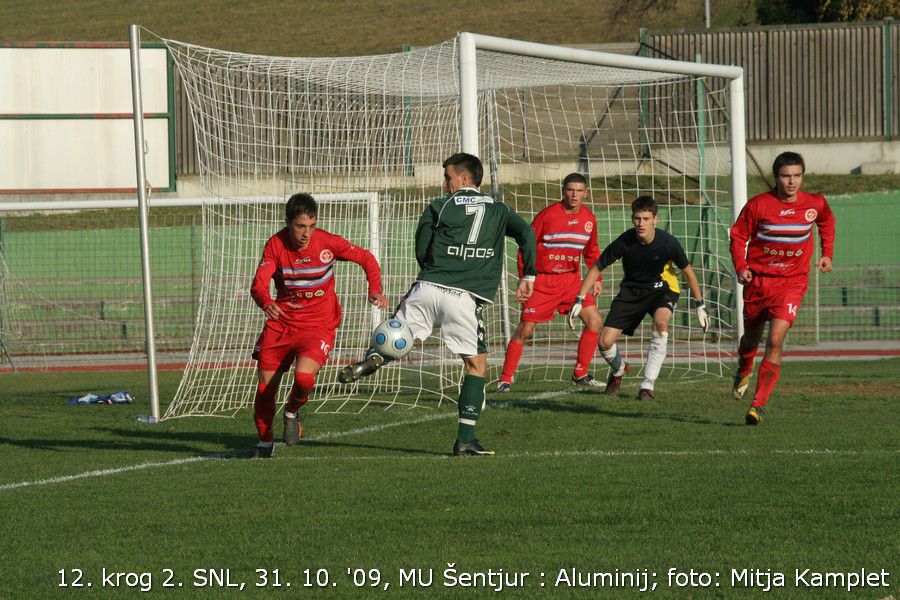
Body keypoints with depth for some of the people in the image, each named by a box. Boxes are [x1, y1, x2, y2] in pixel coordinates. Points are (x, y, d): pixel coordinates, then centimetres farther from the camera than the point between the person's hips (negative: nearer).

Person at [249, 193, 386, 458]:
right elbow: (258, 285, -17)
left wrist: (375, 290, -14)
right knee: (265, 387, 5)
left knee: (304, 377, -27)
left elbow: (366, 258, 2)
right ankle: (265, 443, 30)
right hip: (280, 324, 2)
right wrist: (267, 303, -40)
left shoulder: (328, 242, -12)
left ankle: (292, 412, 8)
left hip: (317, 326, -2)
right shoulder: (275, 245, -8)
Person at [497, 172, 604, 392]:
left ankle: (580, 374, 7)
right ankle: (506, 379, 4)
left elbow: (592, 252, 18)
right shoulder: (548, 215, -13)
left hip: (572, 279, 5)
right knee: (524, 330, -7)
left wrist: (596, 279, 10)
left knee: (594, 321, -6)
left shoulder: (589, 219, 2)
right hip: (542, 280, -5)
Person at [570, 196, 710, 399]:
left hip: (661, 288, -2)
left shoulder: (668, 242, -22)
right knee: (605, 342, -9)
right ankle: (618, 370, 29)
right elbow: (596, 268, -8)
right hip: (631, 289, 2)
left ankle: (648, 384, -27)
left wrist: (700, 306, 2)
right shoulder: (625, 241, -21)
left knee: (660, 322, -36)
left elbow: (687, 271, -4)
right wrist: (579, 300, -12)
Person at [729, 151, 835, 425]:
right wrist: (741, 267, -11)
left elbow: (827, 222, 20)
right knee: (751, 338, 16)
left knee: (775, 340, -19)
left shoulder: (815, 204, -4)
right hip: (758, 279, 1)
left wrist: (827, 254, 12)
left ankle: (758, 404, -18)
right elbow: (738, 235, 2)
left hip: (791, 282, -1)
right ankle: (743, 371, 53)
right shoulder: (758, 205, -10)